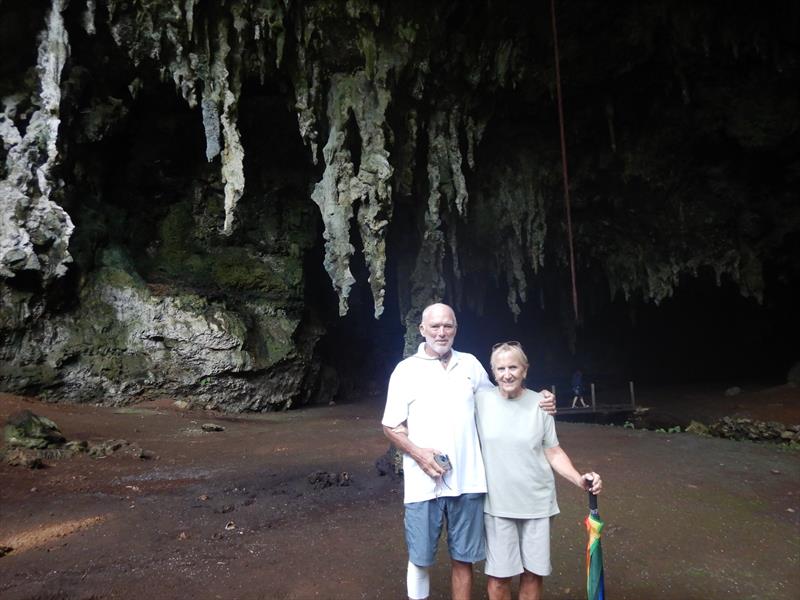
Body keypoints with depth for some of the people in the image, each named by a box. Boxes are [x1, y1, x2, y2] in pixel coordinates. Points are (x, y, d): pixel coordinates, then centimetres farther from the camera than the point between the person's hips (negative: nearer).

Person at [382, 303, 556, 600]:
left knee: (464, 558, 14)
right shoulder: (406, 369, -2)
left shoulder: (470, 364, 7)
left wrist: (538, 401, 5)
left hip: (467, 481, 3)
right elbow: (391, 425, 0)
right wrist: (417, 452, -15)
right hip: (423, 483, -2)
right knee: (420, 559, 9)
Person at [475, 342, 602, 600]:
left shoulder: (540, 404, -4)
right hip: (497, 503, -1)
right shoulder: (481, 400, -7)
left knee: (534, 572, 12)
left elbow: (553, 452, 3)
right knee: (499, 576, 5)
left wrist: (579, 479, -11)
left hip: (537, 502, 1)